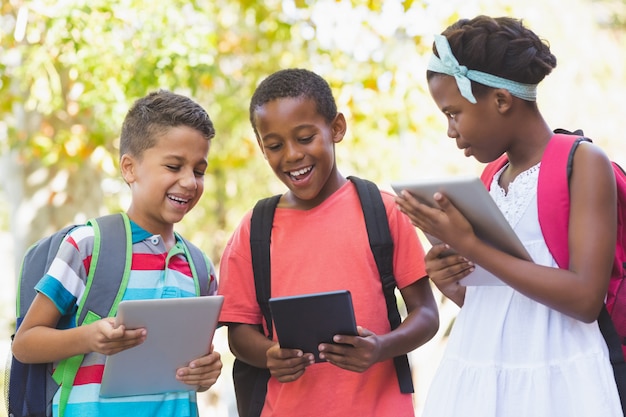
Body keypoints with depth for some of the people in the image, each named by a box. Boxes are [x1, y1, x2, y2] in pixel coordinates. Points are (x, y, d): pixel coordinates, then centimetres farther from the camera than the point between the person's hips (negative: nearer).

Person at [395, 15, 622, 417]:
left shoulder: (583, 162, -7)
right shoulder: (491, 179, 11)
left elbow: (586, 299, -18)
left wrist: (470, 247, -17)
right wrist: (456, 289, -2)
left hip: (552, 382, -6)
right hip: (476, 381, 6)